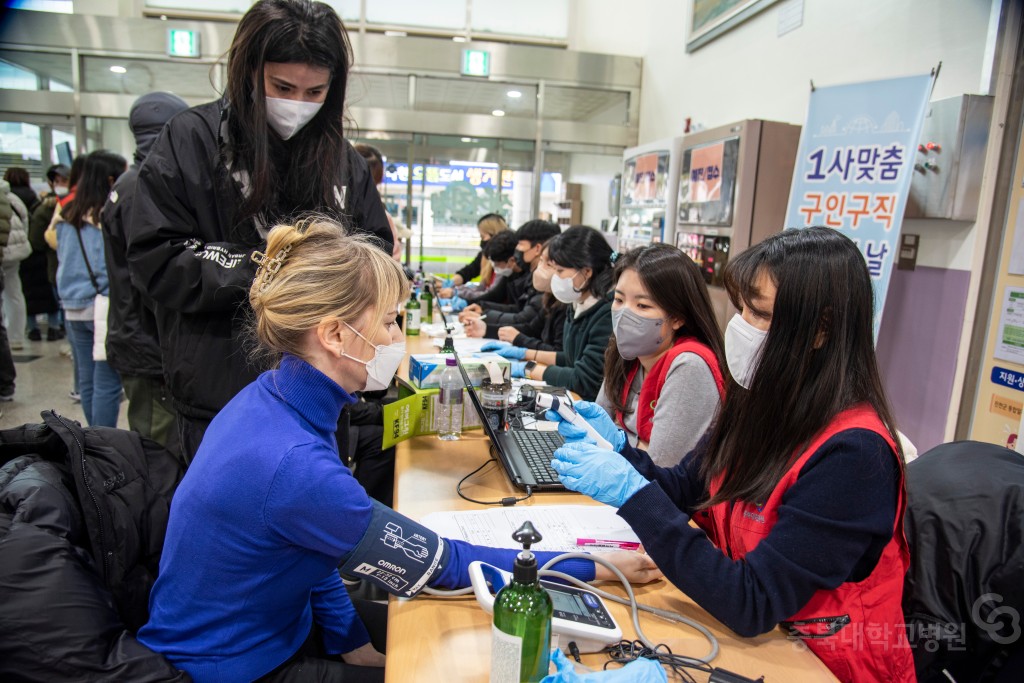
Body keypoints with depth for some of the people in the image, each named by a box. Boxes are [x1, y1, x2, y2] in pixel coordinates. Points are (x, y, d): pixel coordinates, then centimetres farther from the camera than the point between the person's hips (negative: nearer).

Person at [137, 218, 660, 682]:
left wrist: (348, 638, -1)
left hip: (272, 623, 7)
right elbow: (442, 564, -27)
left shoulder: (276, 395, -10)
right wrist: (593, 568, -20)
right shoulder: (291, 463, -36)